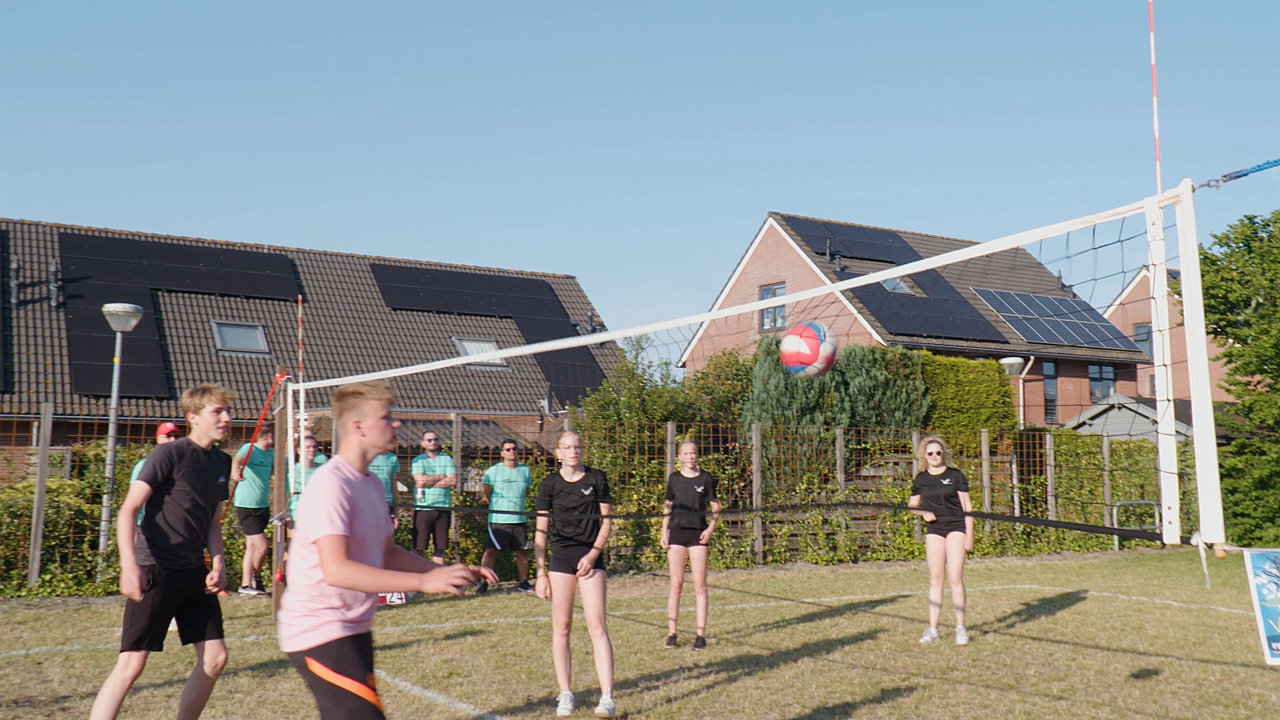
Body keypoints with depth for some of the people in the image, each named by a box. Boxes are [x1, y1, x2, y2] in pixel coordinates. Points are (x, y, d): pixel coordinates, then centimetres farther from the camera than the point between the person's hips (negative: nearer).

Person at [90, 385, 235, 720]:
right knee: (131, 664, -10)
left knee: (215, 657, 5)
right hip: (155, 571, -7)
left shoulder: (222, 462, 11)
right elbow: (128, 510, -15)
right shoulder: (169, 454, -10)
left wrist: (218, 563, 6)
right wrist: (129, 564, -27)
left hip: (195, 573, 7)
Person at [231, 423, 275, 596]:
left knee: (252, 546, 12)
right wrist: (235, 472, -54)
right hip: (247, 506, -8)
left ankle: (245, 585, 19)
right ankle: (256, 578, 12)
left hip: (263, 506, 8)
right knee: (261, 546, -11)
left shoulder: (271, 453, 10)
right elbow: (237, 459, -35)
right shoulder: (249, 449, -13)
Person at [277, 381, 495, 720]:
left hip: (354, 629, 10)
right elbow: (336, 570, -30)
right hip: (319, 632, -10)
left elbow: (386, 553, 20)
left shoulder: (372, 483, 12)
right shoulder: (329, 484, -20)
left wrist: (446, 571, 7)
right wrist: (423, 581, -34)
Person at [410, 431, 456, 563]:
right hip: (423, 508, -3)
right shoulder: (418, 460, 5)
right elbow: (421, 480, -12)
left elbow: (453, 481, -3)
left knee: (440, 547, 7)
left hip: (442, 508, 3)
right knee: (419, 548, -3)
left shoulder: (447, 459, 12)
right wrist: (442, 476, -2)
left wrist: (429, 481, -7)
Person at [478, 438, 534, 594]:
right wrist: (497, 506, 3)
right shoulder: (493, 470, -1)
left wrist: (516, 505, 13)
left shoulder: (525, 470, 10)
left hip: (519, 519, 4)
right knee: (491, 551, -3)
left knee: (522, 551, 6)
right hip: (498, 519, -4)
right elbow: (486, 493, 1)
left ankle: (523, 583, 17)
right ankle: (484, 583, 3)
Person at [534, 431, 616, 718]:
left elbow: (606, 521, 5)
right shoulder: (549, 484, 3)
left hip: (590, 557, -1)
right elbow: (541, 531, 5)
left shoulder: (596, 479, 2)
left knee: (597, 625, -10)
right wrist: (541, 573, 0)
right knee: (561, 628, 4)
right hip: (560, 557, 1)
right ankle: (565, 695, 14)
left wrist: (593, 553, -8)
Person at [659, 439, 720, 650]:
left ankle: (701, 635, 3)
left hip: (698, 534, -1)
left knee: (699, 586, -1)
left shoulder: (705, 478, 2)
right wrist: (664, 532, 6)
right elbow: (668, 507, 14)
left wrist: (710, 529, -8)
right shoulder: (674, 478, 7)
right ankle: (671, 633, 7)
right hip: (677, 532, 1)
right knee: (676, 585, 2)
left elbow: (716, 507, 6)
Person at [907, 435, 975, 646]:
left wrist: (969, 534, -5)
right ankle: (932, 630, 6)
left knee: (955, 576, -8)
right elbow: (912, 505, 17)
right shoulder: (921, 479, 8)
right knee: (935, 578, 3)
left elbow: (967, 506, 0)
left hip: (956, 527, -3)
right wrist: (924, 513, -5)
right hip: (934, 529, 3)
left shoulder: (955, 476, -1)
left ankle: (960, 627, 2)